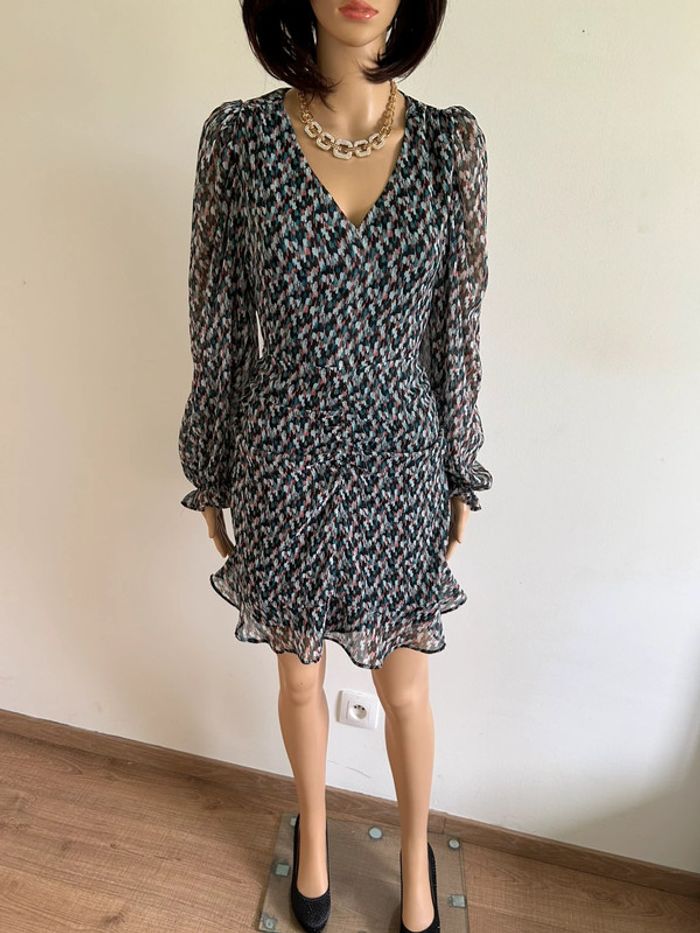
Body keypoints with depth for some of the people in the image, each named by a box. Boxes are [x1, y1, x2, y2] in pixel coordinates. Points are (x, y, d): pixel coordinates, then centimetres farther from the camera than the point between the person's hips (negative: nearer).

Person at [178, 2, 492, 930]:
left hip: (399, 468, 1)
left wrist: (462, 477, 6)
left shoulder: (453, 143, -2)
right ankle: (314, 832, 54)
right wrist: (210, 479, 4)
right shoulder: (239, 135, -5)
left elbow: (458, 330, 2)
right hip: (284, 469, 0)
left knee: (405, 687, 18)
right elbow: (218, 329, -1)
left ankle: (416, 854, 51)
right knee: (300, 676, 21)